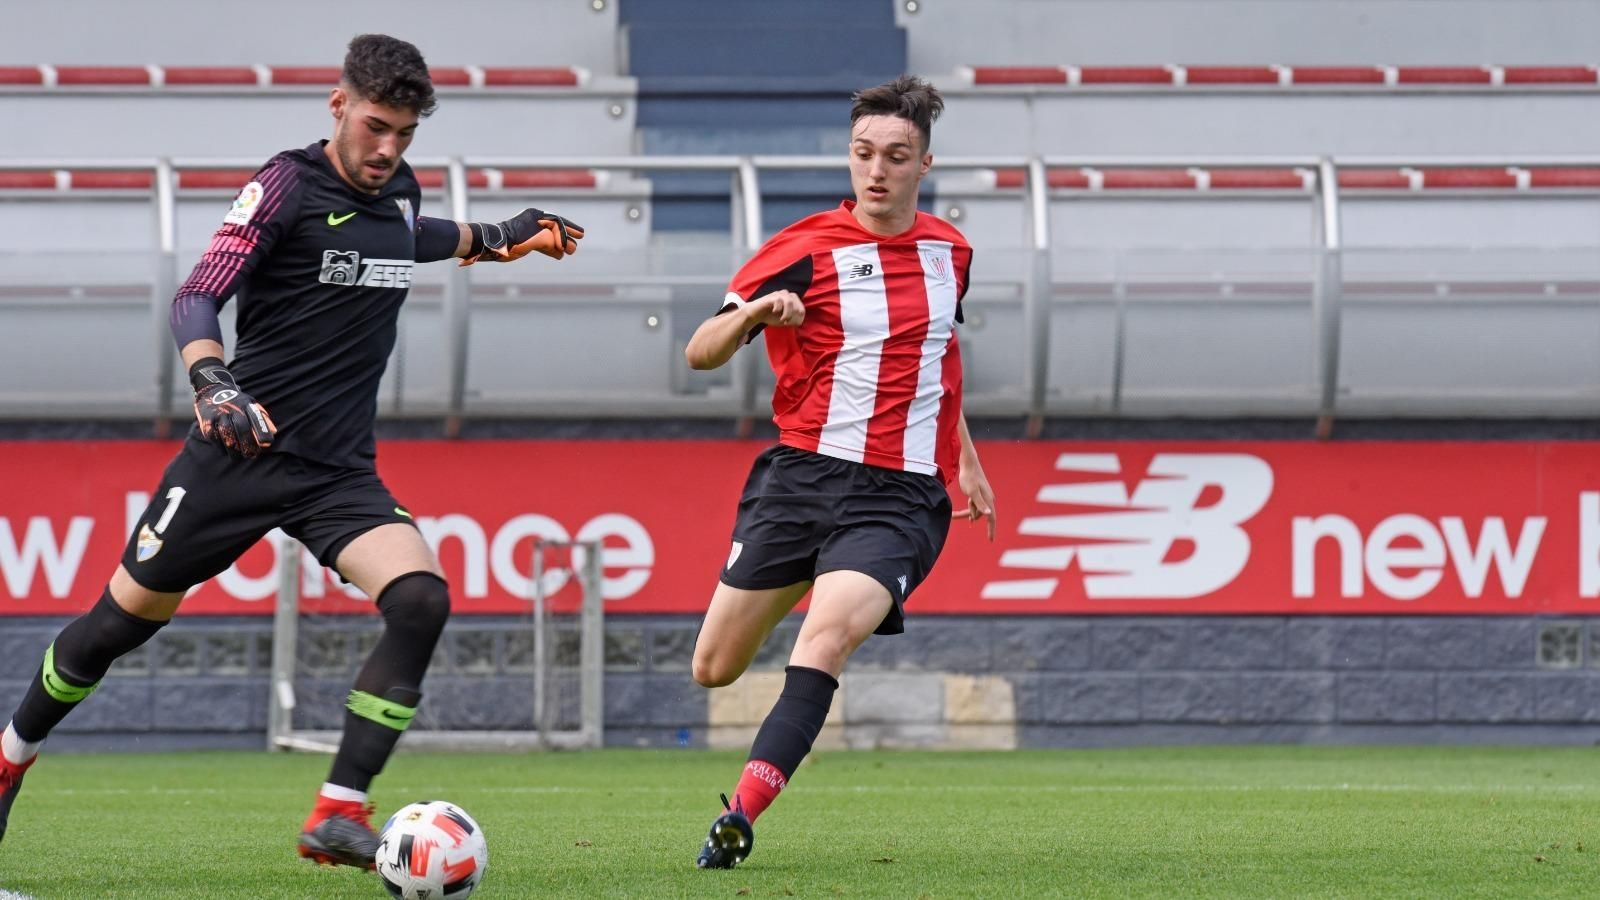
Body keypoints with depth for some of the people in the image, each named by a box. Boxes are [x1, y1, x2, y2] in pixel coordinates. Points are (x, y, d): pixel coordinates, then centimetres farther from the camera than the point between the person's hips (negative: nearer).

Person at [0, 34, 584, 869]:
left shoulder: (399, 193, 9)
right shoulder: (288, 185, -10)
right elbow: (196, 298, -17)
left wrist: (497, 237, 35)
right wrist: (212, 383, -34)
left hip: (341, 472, 5)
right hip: (242, 450, -4)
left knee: (421, 600, -21)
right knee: (123, 619, 5)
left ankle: (338, 815, -19)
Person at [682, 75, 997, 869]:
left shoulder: (949, 252, 10)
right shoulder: (805, 249, -3)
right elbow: (700, 354, -7)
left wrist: (965, 459, 27)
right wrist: (753, 311, -27)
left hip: (901, 496, 0)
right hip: (802, 473, 0)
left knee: (825, 638, -27)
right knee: (715, 670, 3)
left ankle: (741, 814, -33)